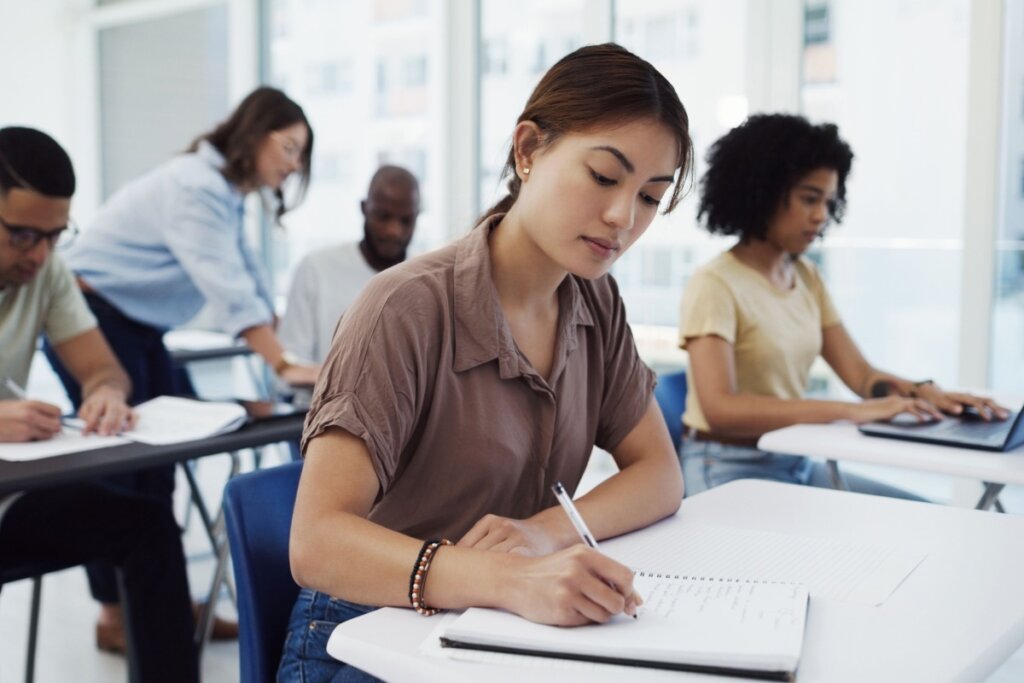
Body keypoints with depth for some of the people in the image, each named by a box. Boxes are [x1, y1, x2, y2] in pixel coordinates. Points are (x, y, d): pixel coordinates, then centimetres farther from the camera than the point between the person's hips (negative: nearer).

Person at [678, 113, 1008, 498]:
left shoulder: (806, 277, 9)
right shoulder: (714, 285, -15)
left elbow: (860, 373, 6)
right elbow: (721, 409, -26)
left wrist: (922, 392, -16)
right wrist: (851, 411, -31)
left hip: (797, 464, 8)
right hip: (729, 474, -8)